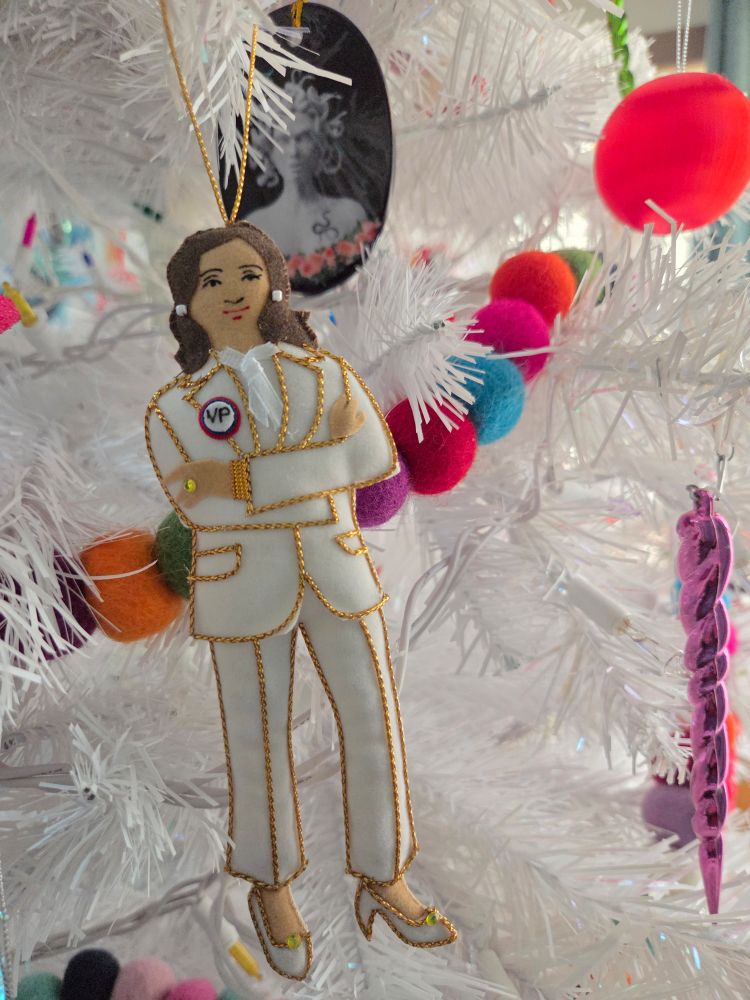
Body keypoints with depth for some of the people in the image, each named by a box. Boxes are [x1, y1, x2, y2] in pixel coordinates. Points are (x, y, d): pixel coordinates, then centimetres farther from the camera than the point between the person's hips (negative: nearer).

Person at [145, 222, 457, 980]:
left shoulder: (327, 373, 3)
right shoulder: (172, 409, -2)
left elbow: (375, 461, -13)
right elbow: (207, 509, -15)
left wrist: (245, 476, -20)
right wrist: (321, 453, -17)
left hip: (336, 575, 3)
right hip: (244, 589, -2)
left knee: (375, 728, 6)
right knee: (260, 744, 9)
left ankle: (382, 883, 27)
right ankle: (271, 887, 34)